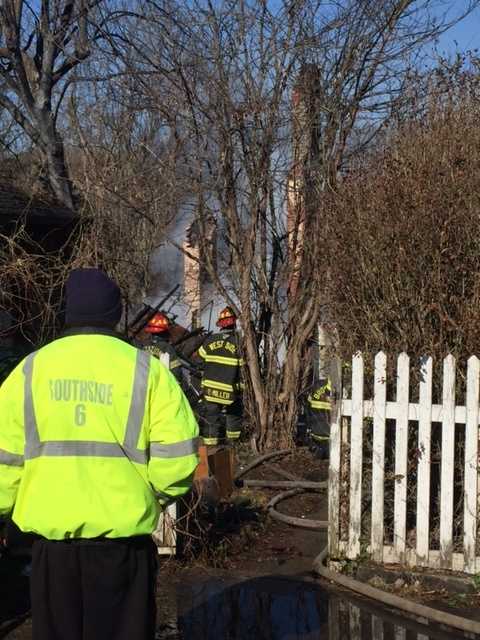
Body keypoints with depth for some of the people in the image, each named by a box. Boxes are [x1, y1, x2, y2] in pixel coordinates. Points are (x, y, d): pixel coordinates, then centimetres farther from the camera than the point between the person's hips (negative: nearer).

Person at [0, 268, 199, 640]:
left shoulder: (31, 369, 0)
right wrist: (160, 494, 10)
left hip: (52, 536, 2)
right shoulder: (145, 369, -4)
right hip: (122, 537, -1)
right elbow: (177, 454, -9)